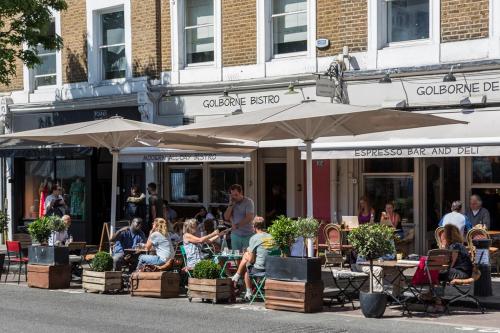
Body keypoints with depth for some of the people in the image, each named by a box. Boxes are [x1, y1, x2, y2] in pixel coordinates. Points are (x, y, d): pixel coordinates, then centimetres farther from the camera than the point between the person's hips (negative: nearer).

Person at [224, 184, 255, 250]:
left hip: (248, 235, -4)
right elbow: (226, 217, 2)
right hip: (235, 235, 4)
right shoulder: (232, 203, 10)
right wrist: (231, 205, -6)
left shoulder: (248, 202, -7)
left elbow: (249, 218, -16)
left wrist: (237, 225, -19)